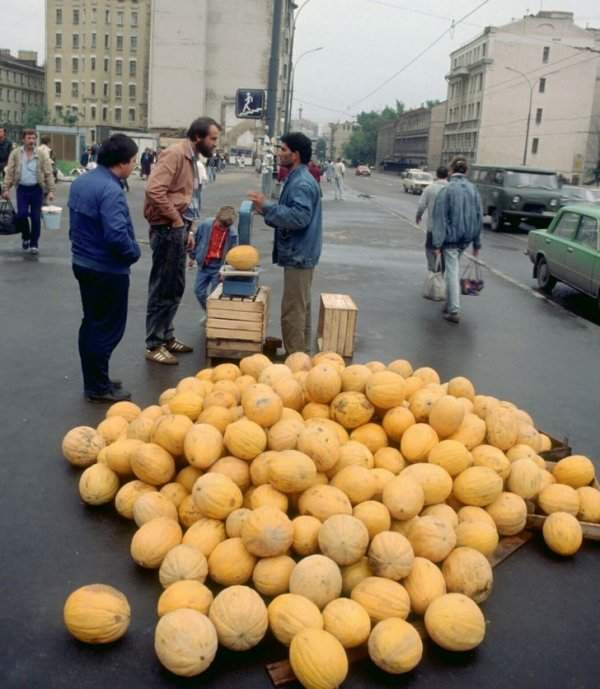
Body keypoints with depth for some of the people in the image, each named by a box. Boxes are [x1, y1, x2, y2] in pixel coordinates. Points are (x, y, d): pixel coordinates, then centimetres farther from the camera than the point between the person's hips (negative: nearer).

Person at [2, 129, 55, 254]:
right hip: (22, 189, 1)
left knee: (36, 217, 2)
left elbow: (48, 174, -2)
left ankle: (34, 244, 14)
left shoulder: (42, 155, -1)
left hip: (37, 189, -1)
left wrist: (51, 191, -9)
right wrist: (6, 189, -5)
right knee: (22, 214, -7)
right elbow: (9, 172, 2)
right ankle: (26, 237, 19)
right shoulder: (15, 154, 2)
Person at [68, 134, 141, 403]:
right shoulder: (110, 190, -23)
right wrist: (134, 252, -12)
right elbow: (117, 235, -29)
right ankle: (98, 387, 11)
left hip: (83, 263, 9)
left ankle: (94, 380, 29)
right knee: (107, 328, 2)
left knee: (91, 324, 18)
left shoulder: (80, 182, 6)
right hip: (107, 269, -9)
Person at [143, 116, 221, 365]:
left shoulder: (191, 158, 14)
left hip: (179, 231, 10)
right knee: (162, 290, -2)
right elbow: (154, 189, -26)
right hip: (167, 230, -10)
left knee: (175, 288, 17)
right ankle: (154, 345, 7)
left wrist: (188, 229, 16)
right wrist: (175, 220, -19)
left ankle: (166, 337, 29)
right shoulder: (175, 153, -15)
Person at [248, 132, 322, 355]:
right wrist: (266, 211, 9)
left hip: (298, 255, -11)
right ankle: (301, 353, 28)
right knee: (300, 307, 18)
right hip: (299, 254, 11)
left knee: (293, 310, -6)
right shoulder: (296, 179, 14)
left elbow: (299, 217, -29)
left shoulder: (302, 183, -19)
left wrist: (267, 206, -25)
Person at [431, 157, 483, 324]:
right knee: (455, 269, 20)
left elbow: (440, 218, -14)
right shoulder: (473, 189, 4)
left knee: (452, 271, -1)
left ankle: (454, 311, 0)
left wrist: (437, 243, -12)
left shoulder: (446, 190, -11)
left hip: (451, 237, -5)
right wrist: (477, 242, 12)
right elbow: (479, 217, 6)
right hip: (466, 237, 5)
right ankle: (451, 303, 28)